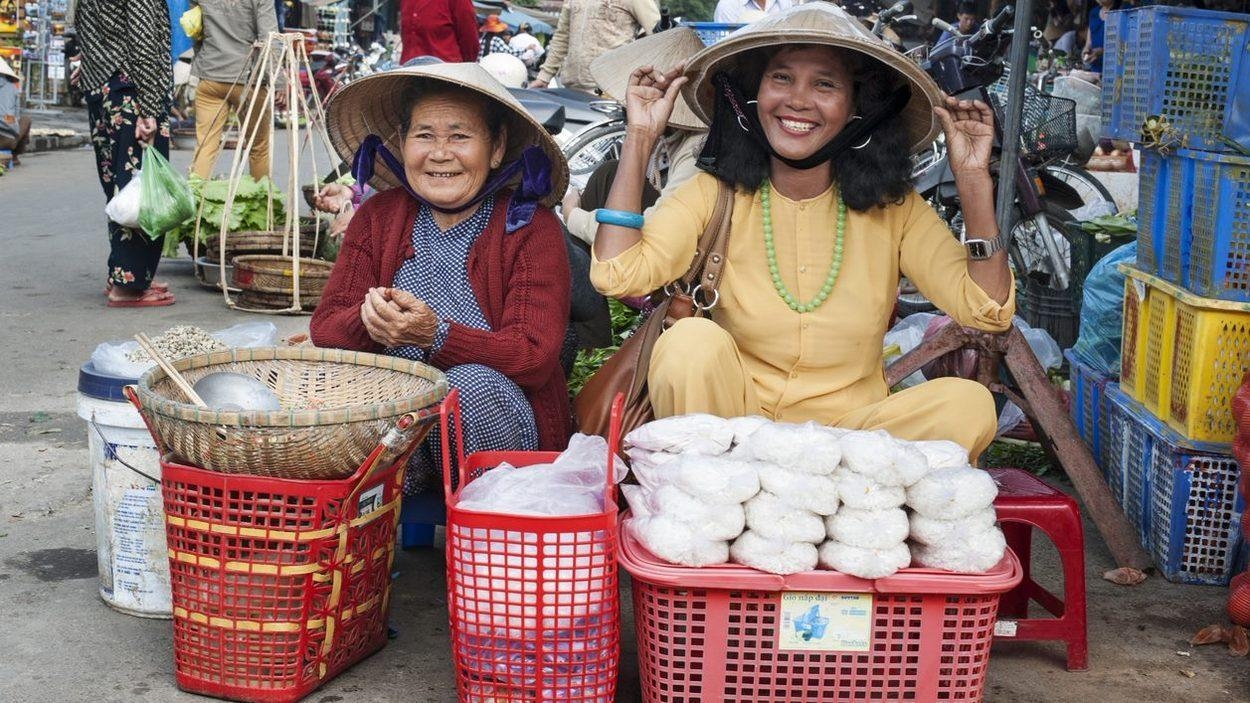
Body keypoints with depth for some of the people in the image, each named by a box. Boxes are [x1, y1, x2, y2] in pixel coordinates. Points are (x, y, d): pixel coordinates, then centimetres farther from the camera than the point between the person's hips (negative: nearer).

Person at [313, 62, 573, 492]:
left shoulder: (532, 227, -3)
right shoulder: (377, 217, 9)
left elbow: (535, 356, -14)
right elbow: (324, 330, 3)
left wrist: (434, 335, -31)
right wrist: (368, 323, -22)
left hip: (500, 419, -1)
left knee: (470, 383, -34)